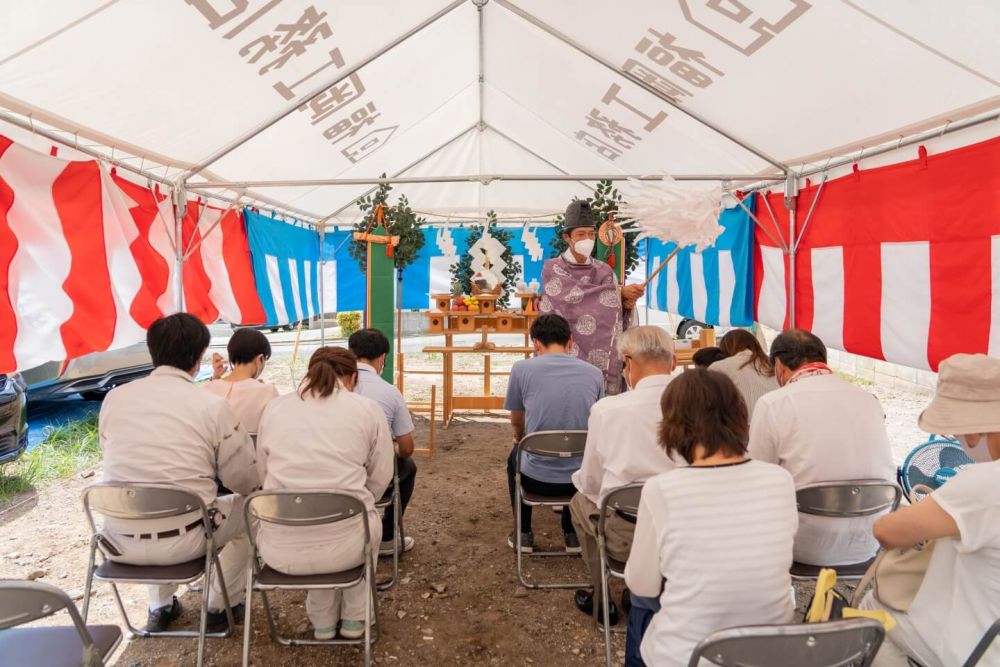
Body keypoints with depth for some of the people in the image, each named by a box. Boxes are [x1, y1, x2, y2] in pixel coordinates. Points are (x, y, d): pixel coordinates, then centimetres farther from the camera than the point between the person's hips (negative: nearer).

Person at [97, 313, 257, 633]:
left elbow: (113, 460, 14)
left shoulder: (114, 397, 0)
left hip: (119, 542, 5)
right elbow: (245, 481, -5)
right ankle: (220, 608, 31)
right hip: (183, 541, -4)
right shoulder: (213, 405, -11)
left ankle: (160, 607, 42)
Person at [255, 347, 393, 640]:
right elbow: (380, 479, 5)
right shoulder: (368, 409, 1)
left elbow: (264, 472, 14)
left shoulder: (274, 408, 8)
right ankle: (354, 618, 39)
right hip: (345, 544, -2)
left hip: (279, 549, 2)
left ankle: (322, 621, 41)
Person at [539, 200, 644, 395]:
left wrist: (626, 305, -13)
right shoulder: (552, 269, -2)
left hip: (599, 359, 4)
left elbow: (615, 319, 9)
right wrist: (620, 292, -16)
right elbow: (574, 298, -19)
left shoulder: (604, 271, 10)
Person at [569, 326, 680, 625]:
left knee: (581, 500, 27)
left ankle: (602, 598, 36)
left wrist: (582, 479, 21)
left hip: (626, 536, -3)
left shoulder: (606, 409, -13)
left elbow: (590, 483, -3)